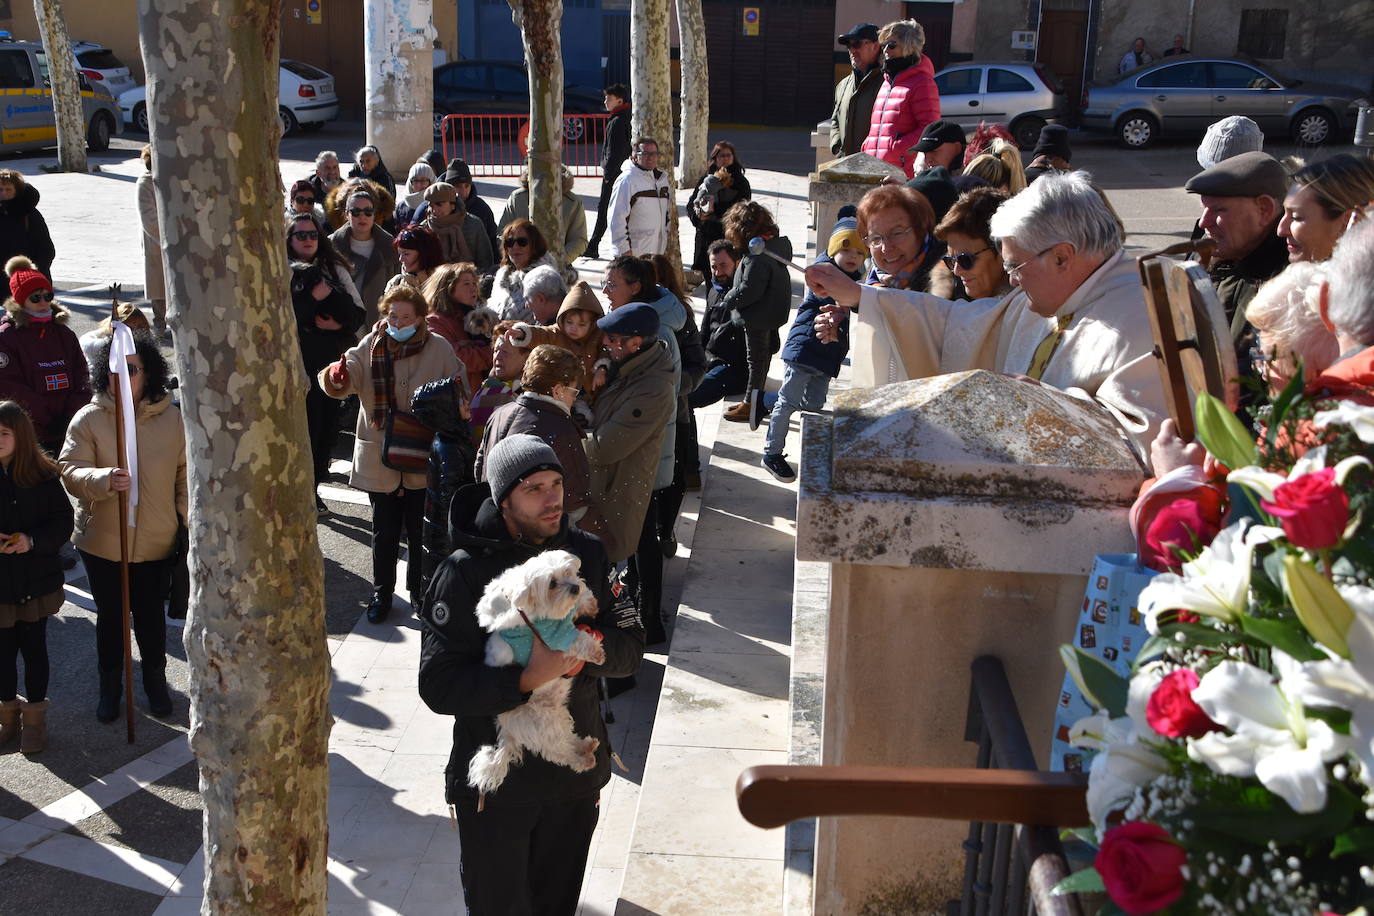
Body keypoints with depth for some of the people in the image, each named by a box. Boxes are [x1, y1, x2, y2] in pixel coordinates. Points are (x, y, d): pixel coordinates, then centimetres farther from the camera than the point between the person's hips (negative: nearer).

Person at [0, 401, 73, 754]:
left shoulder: (43, 474, -7)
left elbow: (63, 522, -4)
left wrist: (33, 540, -20)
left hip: (36, 580, -1)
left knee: (34, 647, 10)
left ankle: (35, 716, 25)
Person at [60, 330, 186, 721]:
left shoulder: (172, 418, -5)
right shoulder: (89, 419, -9)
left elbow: (185, 473, 2)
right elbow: (71, 471, -15)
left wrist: (187, 519, 0)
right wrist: (105, 480, -34)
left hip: (157, 542, 1)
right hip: (102, 542, 0)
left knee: (151, 615, 15)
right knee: (110, 616, 14)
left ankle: (155, 681, 36)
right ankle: (110, 686, 33)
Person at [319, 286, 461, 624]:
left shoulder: (439, 349, -6)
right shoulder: (371, 346, -3)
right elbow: (349, 372, -17)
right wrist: (337, 378, -40)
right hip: (379, 458, 1)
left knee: (420, 532, 11)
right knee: (385, 532, 13)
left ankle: (419, 591, 31)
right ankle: (381, 593, 29)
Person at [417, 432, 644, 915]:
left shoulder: (588, 554, -3)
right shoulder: (464, 572, -16)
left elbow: (630, 648, -1)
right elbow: (438, 685, -21)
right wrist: (526, 679, -32)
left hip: (577, 771, 4)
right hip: (495, 780, -4)